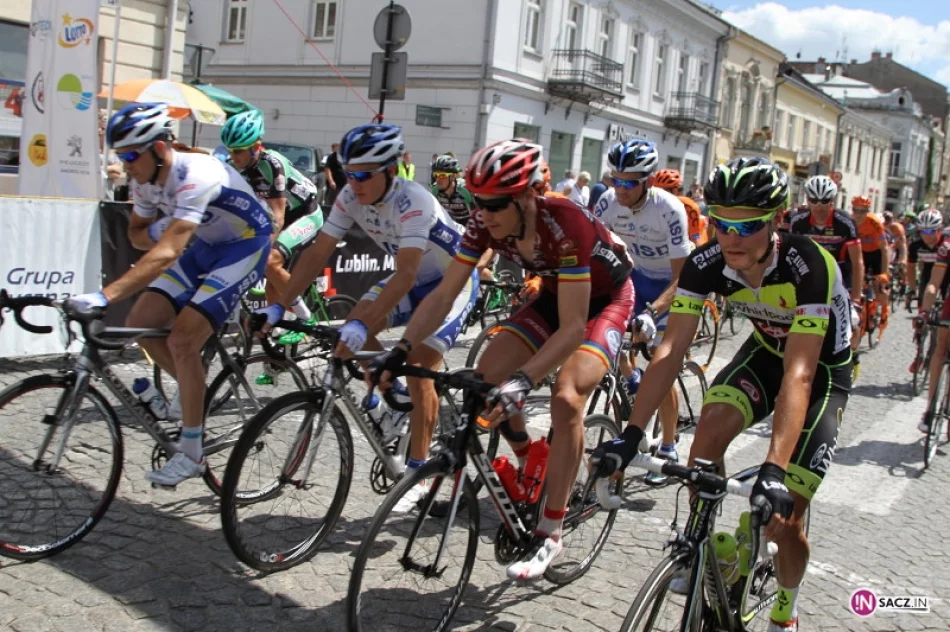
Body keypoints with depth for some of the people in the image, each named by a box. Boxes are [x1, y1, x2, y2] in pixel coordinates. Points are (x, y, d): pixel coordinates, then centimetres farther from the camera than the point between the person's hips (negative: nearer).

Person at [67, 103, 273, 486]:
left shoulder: (196, 176, -32)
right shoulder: (146, 180, -7)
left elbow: (167, 253, -40)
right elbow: (137, 235, 10)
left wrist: (104, 297, -45)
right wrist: (156, 231, -16)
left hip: (245, 246, -8)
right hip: (207, 246, 8)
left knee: (182, 340, -18)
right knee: (141, 322, -4)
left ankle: (191, 455, -5)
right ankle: (196, 392, 18)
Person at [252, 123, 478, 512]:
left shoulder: (413, 202, -34)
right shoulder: (351, 198, -14)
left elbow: (405, 274, -42)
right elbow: (317, 254, -14)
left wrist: (364, 326, -52)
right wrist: (279, 306, -22)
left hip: (453, 280, -6)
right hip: (413, 278, 7)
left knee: (419, 370, -16)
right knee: (351, 329, -13)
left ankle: (417, 473, -3)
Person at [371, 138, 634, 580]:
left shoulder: (565, 225, -37)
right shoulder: (486, 225, -20)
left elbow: (572, 328, -39)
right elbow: (443, 295, -17)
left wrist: (522, 381, -49)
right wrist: (400, 352, -28)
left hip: (606, 299, -6)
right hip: (555, 296, 6)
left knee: (566, 398, -27)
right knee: (487, 377, -12)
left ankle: (550, 535, -15)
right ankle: (531, 468, 15)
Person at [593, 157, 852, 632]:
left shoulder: (810, 267, -36)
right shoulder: (705, 264, -24)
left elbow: (798, 374, -42)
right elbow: (671, 351, -26)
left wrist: (774, 470, -50)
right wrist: (631, 434, -35)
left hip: (822, 370, -4)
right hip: (766, 351, 4)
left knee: (783, 517, -8)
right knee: (709, 431, -26)